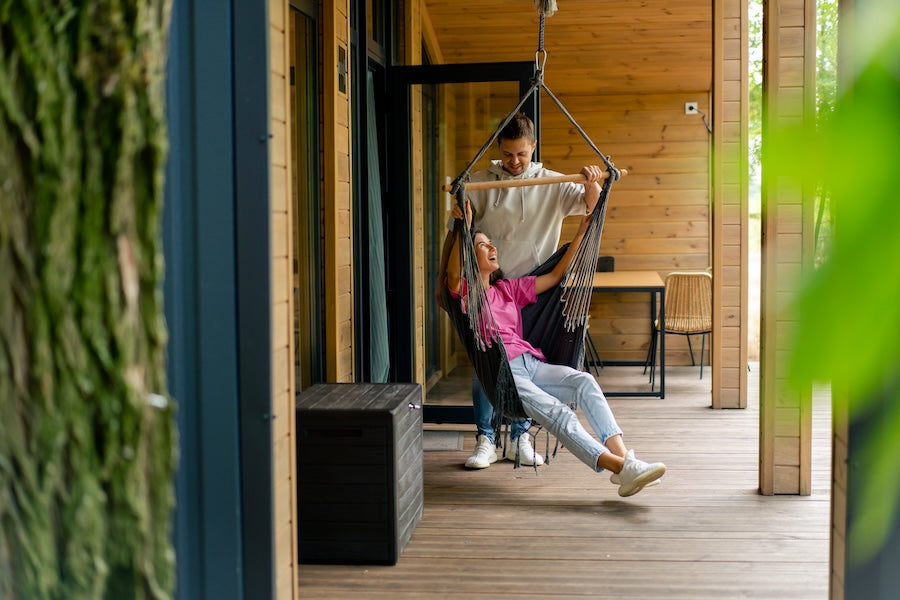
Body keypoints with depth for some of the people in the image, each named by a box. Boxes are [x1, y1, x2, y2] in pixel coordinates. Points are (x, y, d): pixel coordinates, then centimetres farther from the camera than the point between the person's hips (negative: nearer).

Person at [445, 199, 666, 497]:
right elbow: (454, 276, -15)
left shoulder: (509, 289, 28)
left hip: (532, 363, 6)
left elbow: (555, 276, 24)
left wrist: (582, 229, 19)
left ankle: (621, 453, -39)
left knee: (583, 380, -25)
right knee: (557, 412, -29)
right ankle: (619, 466, -43)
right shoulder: (464, 292, 9)